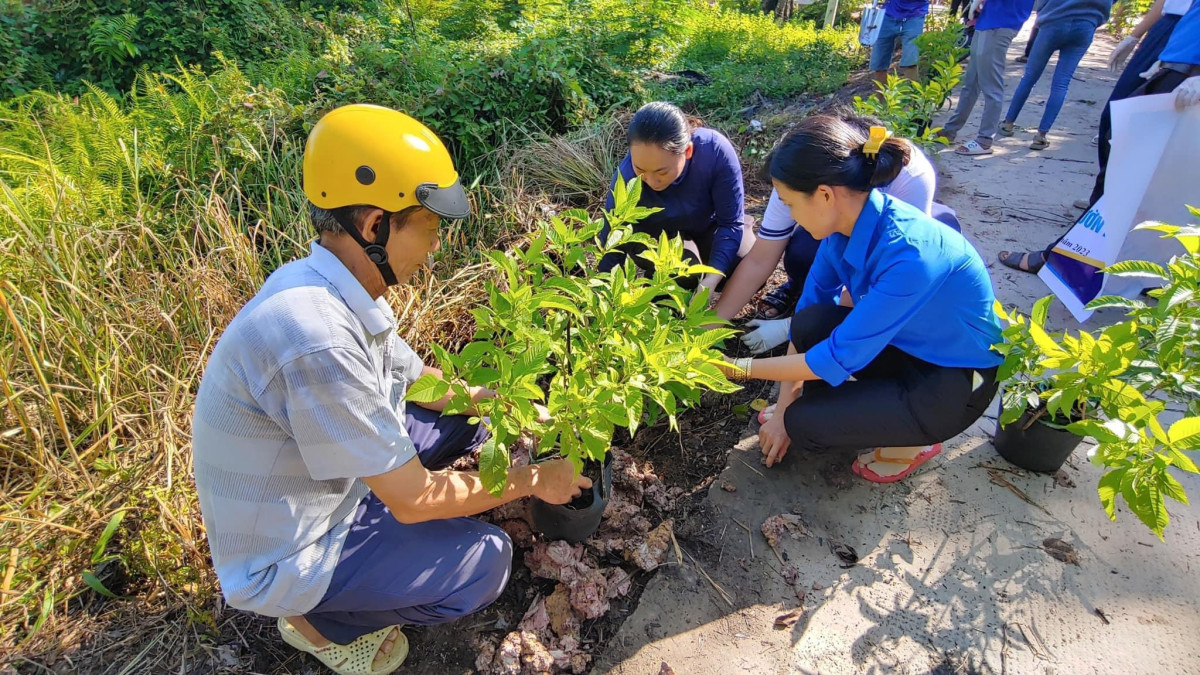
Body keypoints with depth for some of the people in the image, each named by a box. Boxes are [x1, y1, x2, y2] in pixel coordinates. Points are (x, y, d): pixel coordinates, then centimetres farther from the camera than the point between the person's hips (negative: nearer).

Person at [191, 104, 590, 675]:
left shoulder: (336, 289, -9)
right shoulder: (318, 341, -37)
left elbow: (422, 379, 5)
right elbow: (413, 499, -27)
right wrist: (532, 480, -15)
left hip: (325, 486, 8)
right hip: (283, 560, -7)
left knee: (470, 415, 8)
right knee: (486, 560, -12)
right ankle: (318, 619, 8)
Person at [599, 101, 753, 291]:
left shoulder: (715, 150, -35)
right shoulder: (627, 180, -35)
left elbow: (731, 223, -26)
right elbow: (612, 251, -29)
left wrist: (709, 283, -38)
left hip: (708, 224, 2)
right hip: (657, 234, -2)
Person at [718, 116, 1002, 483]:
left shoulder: (908, 254, -36)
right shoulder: (846, 223, -12)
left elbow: (839, 358, -30)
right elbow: (807, 314, -7)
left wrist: (739, 367, -21)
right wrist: (782, 411, -5)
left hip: (956, 383, -6)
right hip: (902, 343, 7)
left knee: (805, 425, -18)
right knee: (811, 323, -19)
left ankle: (912, 441, 8)